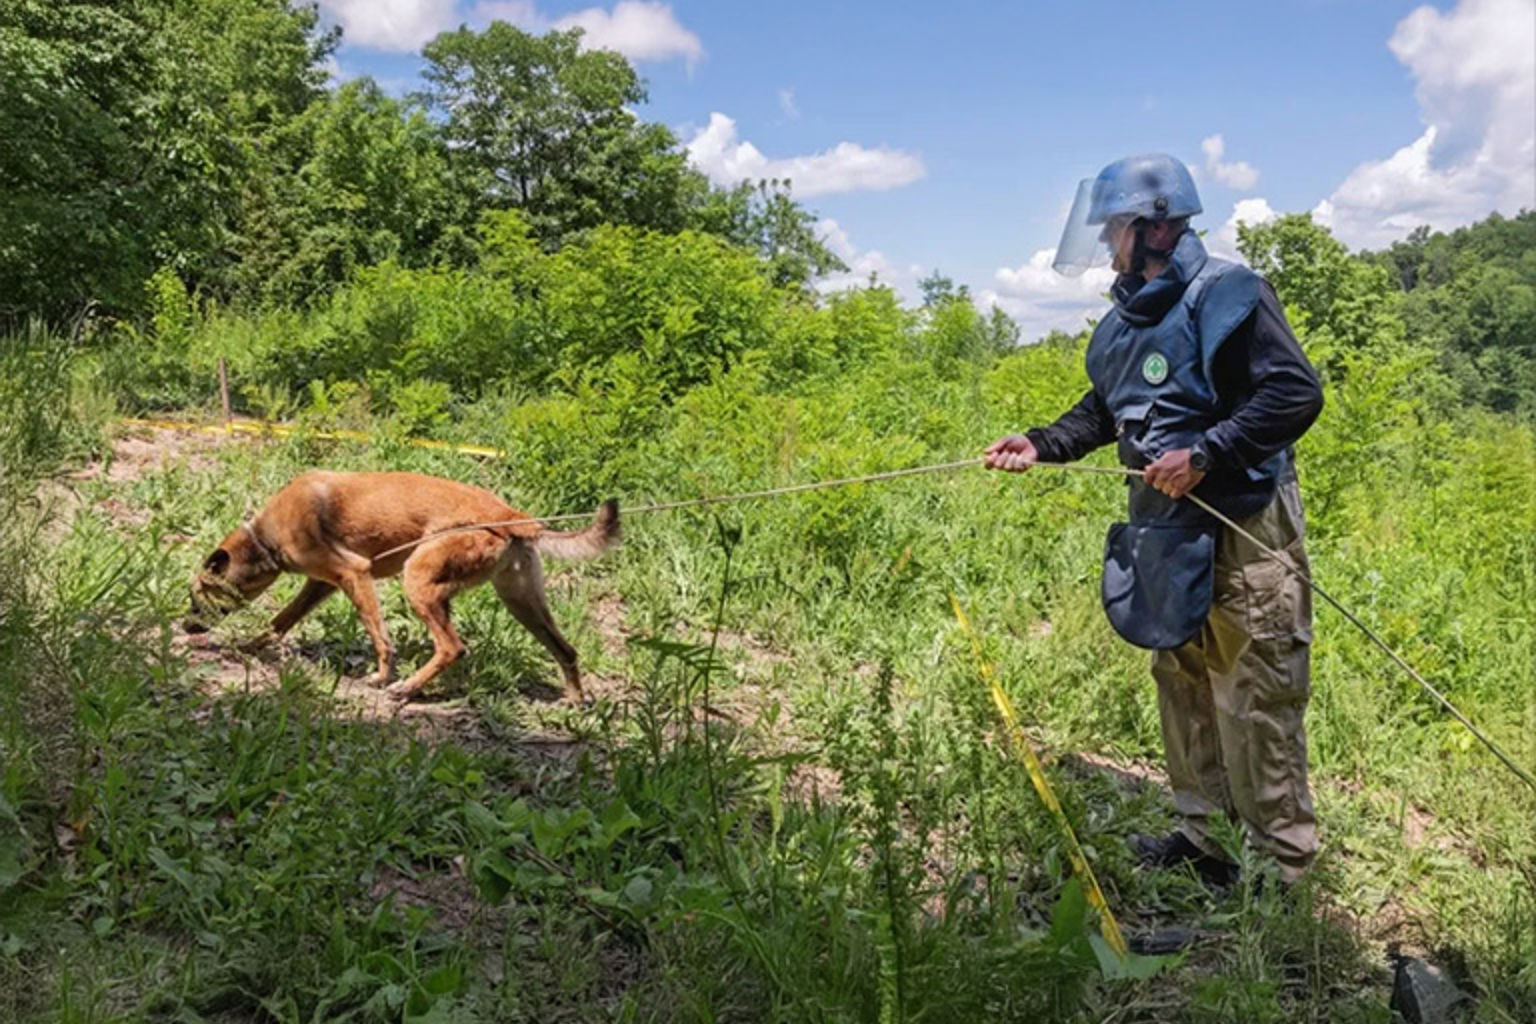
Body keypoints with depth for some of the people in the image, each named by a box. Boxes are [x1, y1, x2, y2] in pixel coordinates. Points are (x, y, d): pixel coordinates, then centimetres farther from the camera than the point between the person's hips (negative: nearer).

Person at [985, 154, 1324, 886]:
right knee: (1181, 686, 16)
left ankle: (1280, 869, 10)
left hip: (1242, 528, -9)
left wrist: (1205, 452, -25)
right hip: (1165, 530, 9)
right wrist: (1042, 443, 7)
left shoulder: (1225, 295, -14)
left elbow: (1297, 393, -19)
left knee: (1252, 701, -3)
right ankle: (1204, 837, 30)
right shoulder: (1127, 318, 11)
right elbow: (1105, 409, 21)